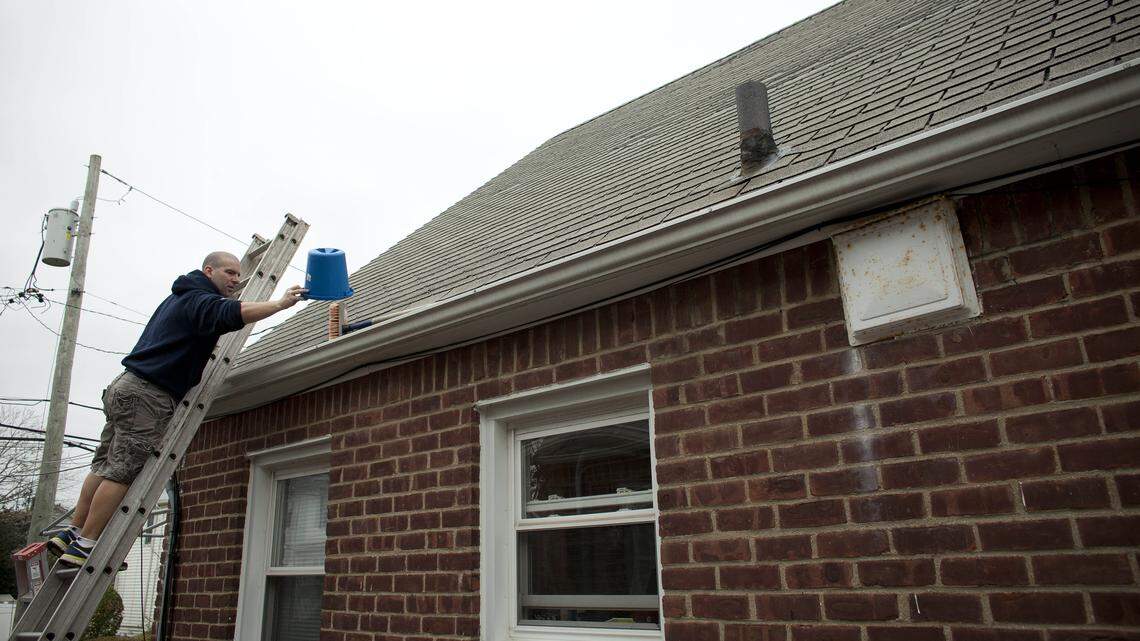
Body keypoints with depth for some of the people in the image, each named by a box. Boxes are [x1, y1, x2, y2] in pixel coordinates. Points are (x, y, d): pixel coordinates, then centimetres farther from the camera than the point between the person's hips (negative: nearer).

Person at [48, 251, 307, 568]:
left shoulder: (179, 297, 24)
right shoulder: (199, 301, -10)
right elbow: (231, 313, -32)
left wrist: (203, 346, 33)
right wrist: (279, 304, -34)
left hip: (124, 387, 10)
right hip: (148, 397, -10)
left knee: (105, 467, 14)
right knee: (121, 472, -7)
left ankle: (72, 535, 20)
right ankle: (83, 546, -3)